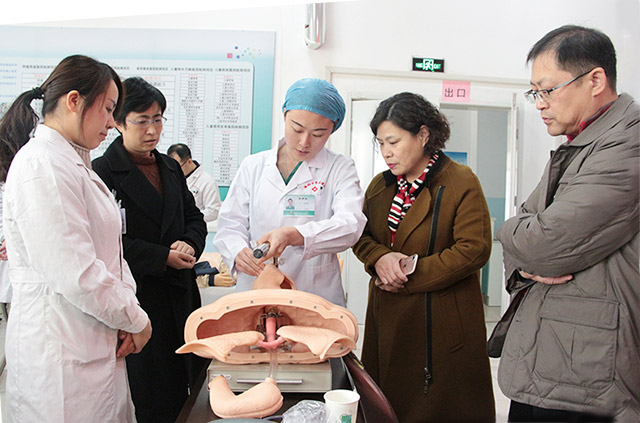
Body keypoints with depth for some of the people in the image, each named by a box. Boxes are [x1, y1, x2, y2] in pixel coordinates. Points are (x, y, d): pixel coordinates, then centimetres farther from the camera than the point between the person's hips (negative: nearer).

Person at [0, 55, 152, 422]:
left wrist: (129, 308, -1)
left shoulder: (74, 163, 14)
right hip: (62, 358, -9)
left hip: (95, 347, 9)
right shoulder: (42, 166, -18)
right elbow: (76, 275, -24)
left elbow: (107, 249, 13)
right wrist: (135, 321, -11)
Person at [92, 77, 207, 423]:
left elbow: (194, 217, 18)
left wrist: (189, 244, -3)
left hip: (180, 291, 6)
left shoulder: (170, 167, 15)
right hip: (136, 294, -6)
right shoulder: (103, 172, -7)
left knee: (187, 383, 10)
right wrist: (163, 257, -15)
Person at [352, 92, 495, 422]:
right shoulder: (380, 185, 11)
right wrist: (380, 258, -11)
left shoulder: (461, 183, -9)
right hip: (387, 321, 6)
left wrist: (410, 276, -15)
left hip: (443, 323, -5)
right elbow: (361, 236, 13)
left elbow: (474, 249, -15)